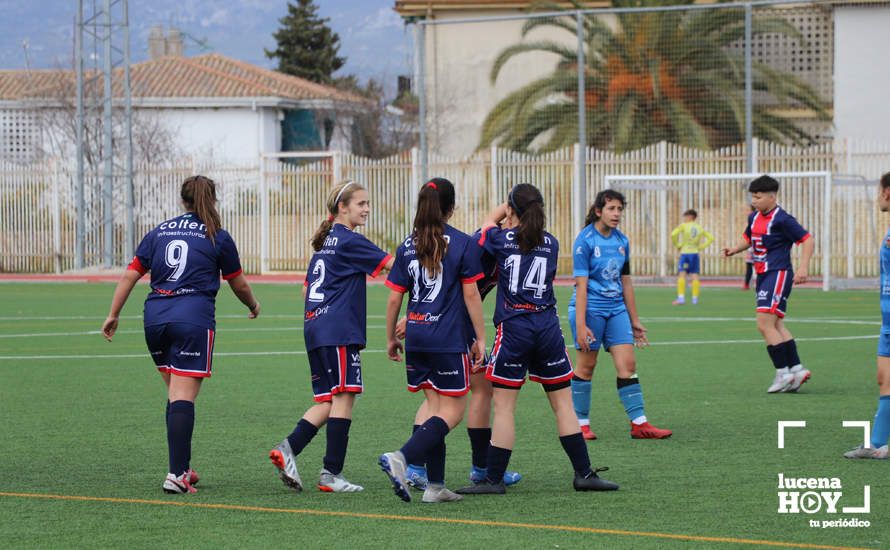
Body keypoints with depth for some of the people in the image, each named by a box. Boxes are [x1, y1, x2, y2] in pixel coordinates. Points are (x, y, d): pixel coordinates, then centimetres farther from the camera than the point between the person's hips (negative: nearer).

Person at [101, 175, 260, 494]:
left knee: (176, 394, 17)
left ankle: (183, 467, 19)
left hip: (155, 318, 4)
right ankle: (176, 474, -16)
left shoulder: (158, 233, 14)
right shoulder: (218, 238, 6)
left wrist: (113, 315, 15)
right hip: (194, 318, -4)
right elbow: (239, 285, 16)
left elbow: (130, 276, 9)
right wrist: (253, 306, 36)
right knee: (183, 398, -8)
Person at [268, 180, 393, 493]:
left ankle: (287, 449, -7)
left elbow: (307, 289, 25)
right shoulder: (349, 241, -7)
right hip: (340, 331, -9)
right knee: (343, 397, -5)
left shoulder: (324, 243, 19)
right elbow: (391, 264, -9)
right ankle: (331, 473, -6)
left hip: (315, 327, 9)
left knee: (327, 402, 9)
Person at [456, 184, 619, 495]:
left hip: (513, 328, -3)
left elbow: (489, 222, 21)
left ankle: (493, 479, 0)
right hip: (548, 326, 3)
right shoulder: (551, 244, 6)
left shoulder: (501, 239, -3)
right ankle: (584, 473, 9)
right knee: (563, 403, 9)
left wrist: (509, 205, 37)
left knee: (503, 406, 0)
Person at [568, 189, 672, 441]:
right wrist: (580, 325, -20)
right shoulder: (585, 240, -11)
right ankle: (581, 423, 13)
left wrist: (634, 320, 17)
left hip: (616, 309, 6)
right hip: (590, 309, -6)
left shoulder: (621, 241, 8)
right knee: (586, 365, 2)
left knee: (628, 364, -2)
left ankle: (639, 423, -3)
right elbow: (581, 284, -15)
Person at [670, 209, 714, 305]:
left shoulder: (683, 226, -4)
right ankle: (695, 298, 5)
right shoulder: (700, 228, 10)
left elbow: (673, 235, -16)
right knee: (694, 276, 6)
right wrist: (701, 247, 11)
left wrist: (677, 245, -3)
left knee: (681, 274, -7)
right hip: (695, 253, 4)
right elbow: (711, 238, 13)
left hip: (685, 253, -4)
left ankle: (681, 298, -17)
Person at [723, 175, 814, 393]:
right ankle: (796, 369, 17)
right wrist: (735, 249, 9)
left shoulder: (782, 219, -14)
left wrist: (803, 267, -24)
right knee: (775, 326, 11)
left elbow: (808, 240, -13)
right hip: (763, 276, 9)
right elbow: (748, 239, 30)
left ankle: (783, 373, -10)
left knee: (765, 324, -14)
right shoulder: (754, 218, 12)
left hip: (778, 274, -9)